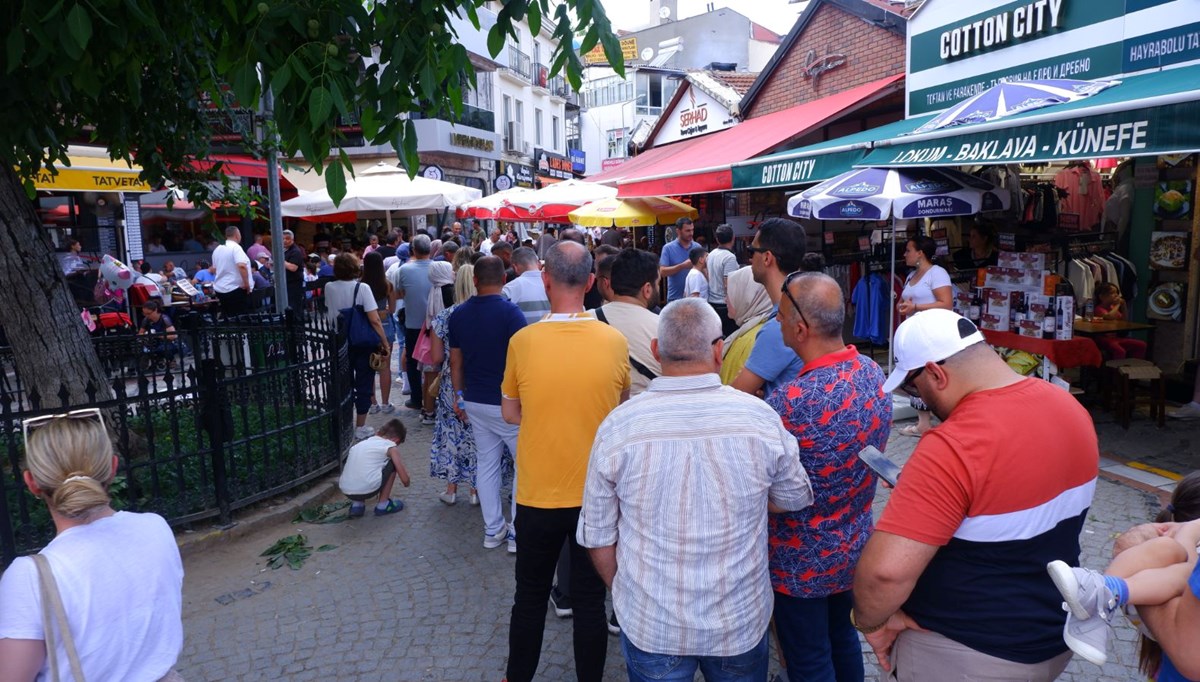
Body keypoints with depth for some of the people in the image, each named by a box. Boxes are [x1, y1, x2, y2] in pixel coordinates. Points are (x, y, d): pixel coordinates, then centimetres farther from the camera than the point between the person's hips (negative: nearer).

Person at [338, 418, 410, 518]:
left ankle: (357, 504, 19)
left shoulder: (362, 443, 22)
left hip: (345, 491, 6)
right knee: (392, 463, 16)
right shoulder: (391, 446, 6)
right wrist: (406, 483, 28)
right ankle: (383, 505, 18)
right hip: (367, 490, -6)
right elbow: (405, 479, 5)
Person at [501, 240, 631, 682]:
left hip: (538, 496, 0)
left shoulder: (523, 341, -13)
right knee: (590, 601, 14)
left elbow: (510, 414, 0)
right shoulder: (615, 342, -11)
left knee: (530, 597, 18)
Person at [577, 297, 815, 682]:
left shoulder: (618, 426, -18)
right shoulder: (761, 418, -16)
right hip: (741, 621, 1)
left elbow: (597, 538, -8)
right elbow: (796, 499, 2)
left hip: (650, 625, 0)